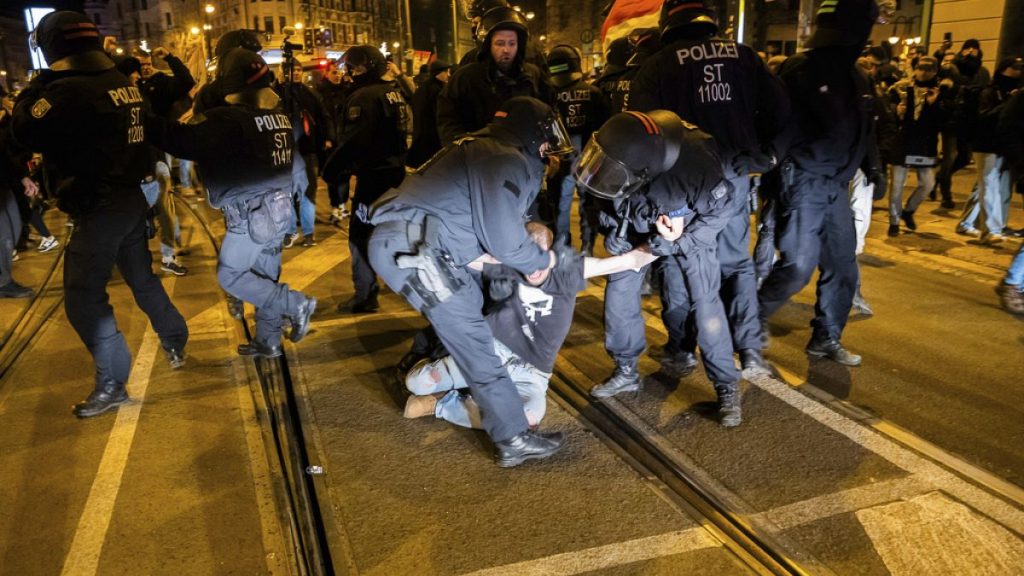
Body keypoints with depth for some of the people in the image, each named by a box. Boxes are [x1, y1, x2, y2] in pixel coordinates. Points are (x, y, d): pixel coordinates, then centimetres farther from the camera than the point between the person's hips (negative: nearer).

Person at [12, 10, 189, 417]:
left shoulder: (71, 90, -19)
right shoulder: (123, 83, 6)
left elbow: (26, 130, -19)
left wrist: (36, 86, -4)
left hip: (99, 209, -8)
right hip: (131, 198, 8)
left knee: (83, 298, 1)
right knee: (142, 278, 22)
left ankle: (112, 384, 5)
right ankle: (176, 345, 34)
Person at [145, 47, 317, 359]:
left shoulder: (230, 117, -17)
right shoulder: (279, 114, 8)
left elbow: (187, 141, -24)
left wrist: (145, 120, -16)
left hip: (251, 214, -8)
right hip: (279, 207, 8)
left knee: (230, 275, 7)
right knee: (265, 275, 16)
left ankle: (296, 304, 1)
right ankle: (267, 342, 24)